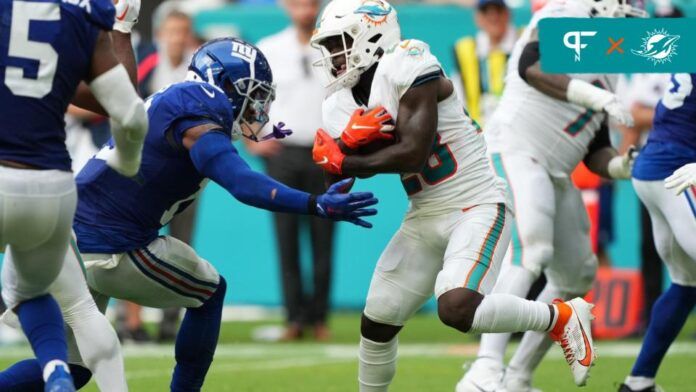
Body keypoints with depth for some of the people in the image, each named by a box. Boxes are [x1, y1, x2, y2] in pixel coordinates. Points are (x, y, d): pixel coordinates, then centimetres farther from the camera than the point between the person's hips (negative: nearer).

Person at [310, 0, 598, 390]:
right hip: (425, 218, 8)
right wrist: (349, 143, -18)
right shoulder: (341, 106, 6)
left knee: (457, 308, -28)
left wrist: (343, 160, -12)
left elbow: (412, 153, -24)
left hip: (476, 207, -8)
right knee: (376, 324, 8)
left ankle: (562, 317, -7)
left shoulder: (407, 69, -17)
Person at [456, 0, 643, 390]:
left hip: (556, 176, 10)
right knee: (530, 252, -29)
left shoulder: (605, 72, 22)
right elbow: (532, 67, -24)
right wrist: (596, 96, -30)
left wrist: (622, 165, -1)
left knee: (575, 277, 16)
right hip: (515, 153, -10)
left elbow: (595, 152, 21)